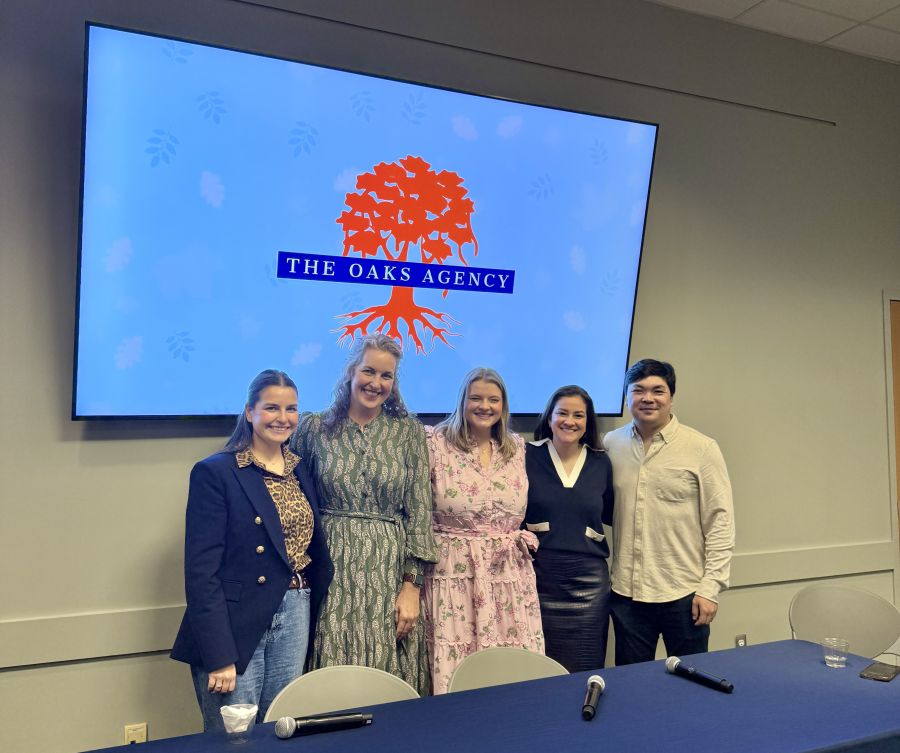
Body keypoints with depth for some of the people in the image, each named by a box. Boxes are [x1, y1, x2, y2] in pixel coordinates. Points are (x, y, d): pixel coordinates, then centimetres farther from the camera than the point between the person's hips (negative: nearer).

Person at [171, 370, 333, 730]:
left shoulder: (302, 473, 10)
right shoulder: (214, 472, -9)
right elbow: (201, 570, -13)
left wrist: (312, 624, 9)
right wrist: (219, 656, -17)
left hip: (294, 619, 6)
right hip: (236, 624, -5)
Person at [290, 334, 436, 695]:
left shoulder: (408, 431, 4)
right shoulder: (314, 428, 4)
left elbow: (419, 510, 0)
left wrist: (411, 585, -6)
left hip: (389, 571, 0)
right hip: (333, 573, 0)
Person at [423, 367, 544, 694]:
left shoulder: (517, 448, 11)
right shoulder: (437, 443, -3)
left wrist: (525, 536, 9)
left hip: (509, 572, 4)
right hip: (455, 570, -4)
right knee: (455, 674, -1)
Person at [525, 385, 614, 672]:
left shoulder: (601, 462, 6)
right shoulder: (527, 456, -2)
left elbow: (611, 514, 16)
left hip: (589, 581, 2)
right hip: (539, 576, -2)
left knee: (585, 674, 9)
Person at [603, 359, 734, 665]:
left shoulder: (701, 449, -6)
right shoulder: (610, 444, 3)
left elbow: (720, 522, -5)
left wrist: (710, 588, -9)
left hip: (684, 594, -2)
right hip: (626, 593, 3)